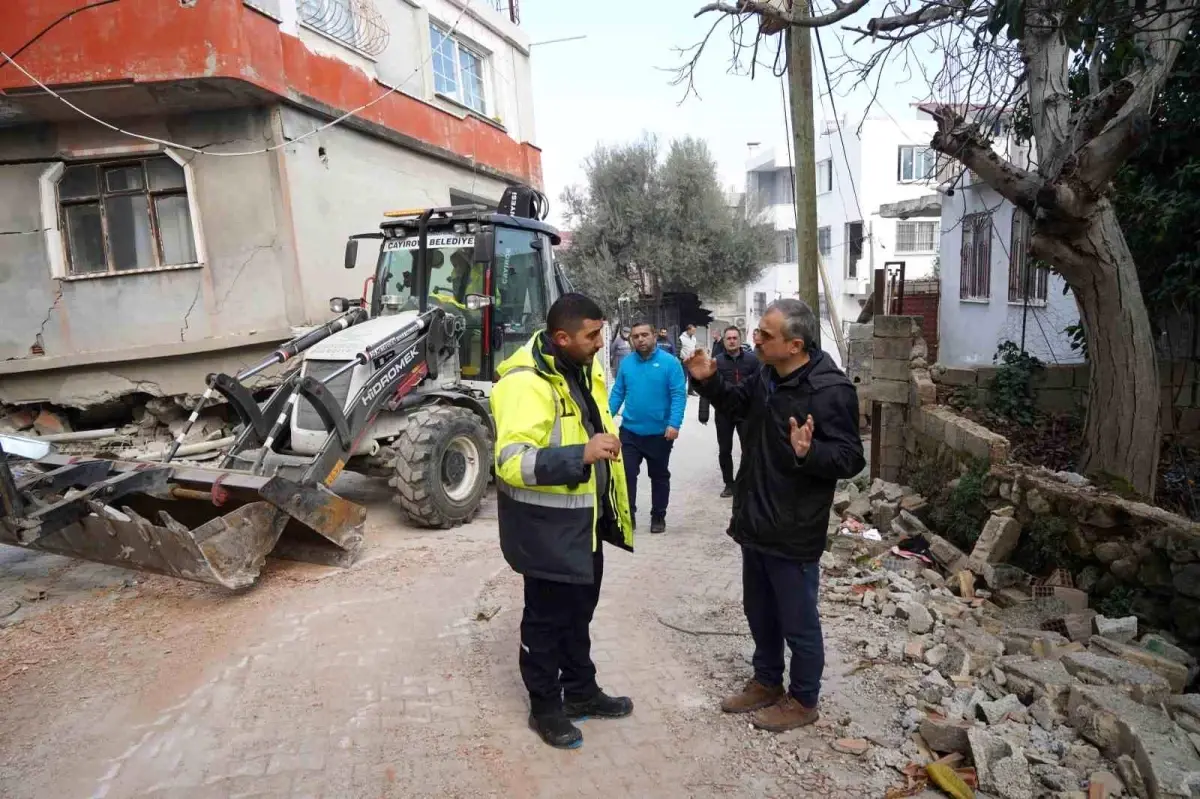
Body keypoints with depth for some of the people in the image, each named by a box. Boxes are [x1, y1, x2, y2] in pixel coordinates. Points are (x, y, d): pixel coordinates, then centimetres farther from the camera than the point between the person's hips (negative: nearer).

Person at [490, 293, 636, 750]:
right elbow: (512, 463, -33)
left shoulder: (584, 369, 4)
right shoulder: (525, 383, -25)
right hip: (546, 523, -8)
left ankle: (581, 691, 42)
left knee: (580, 609, 22)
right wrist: (582, 454, -39)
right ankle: (544, 707, 31)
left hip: (585, 516, 9)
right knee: (547, 616, 10)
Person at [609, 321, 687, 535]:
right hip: (629, 431, 2)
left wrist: (674, 424, -23)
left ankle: (658, 517, 29)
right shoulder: (626, 363, 2)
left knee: (659, 476, 13)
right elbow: (617, 393, 4)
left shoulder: (670, 362, -9)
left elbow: (679, 395, -13)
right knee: (626, 474, 3)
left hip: (659, 433, -2)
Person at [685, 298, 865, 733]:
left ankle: (803, 700, 32)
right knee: (759, 611, 23)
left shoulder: (830, 390, -22)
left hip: (794, 532, -8)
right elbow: (737, 403, 22)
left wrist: (809, 452, -40)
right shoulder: (767, 376, 3)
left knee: (798, 621, 11)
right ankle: (766, 682, 43)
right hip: (756, 522, 9)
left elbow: (850, 459, -21)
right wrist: (709, 380, 5)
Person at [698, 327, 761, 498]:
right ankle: (729, 484, 26)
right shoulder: (716, 361, -3)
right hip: (723, 413, 1)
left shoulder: (752, 359, -3)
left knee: (749, 450, 4)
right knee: (724, 451, 11)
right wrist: (704, 413, -11)